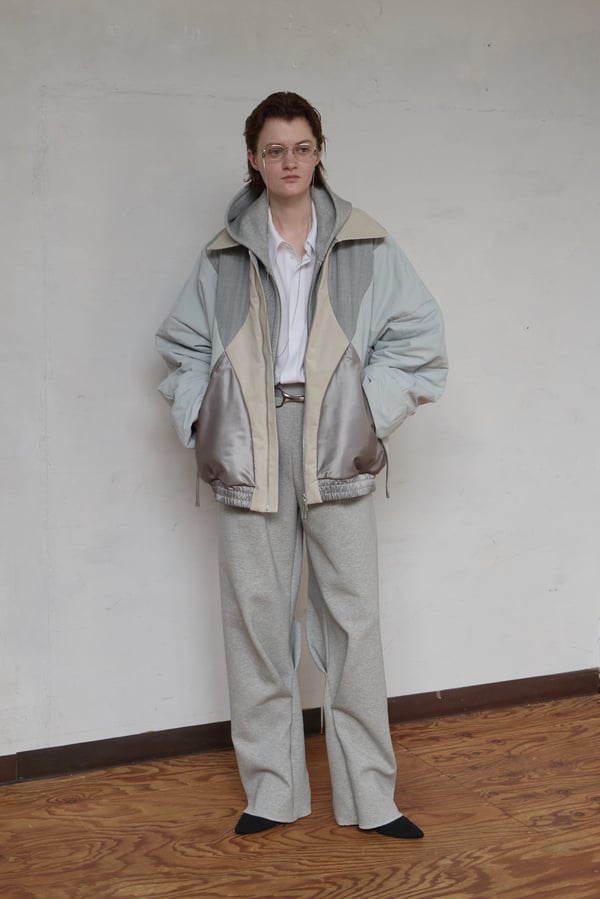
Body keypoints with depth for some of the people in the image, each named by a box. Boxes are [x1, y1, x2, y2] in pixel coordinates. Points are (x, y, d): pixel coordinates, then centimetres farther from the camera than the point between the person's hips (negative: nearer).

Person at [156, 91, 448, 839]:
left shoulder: (366, 247, 6)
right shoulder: (223, 256, 10)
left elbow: (418, 340, 4)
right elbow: (182, 347, 14)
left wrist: (370, 413, -6)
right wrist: (201, 420, 0)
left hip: (334, 448, -1)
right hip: (249, 449, 1)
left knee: (353, 614, 1)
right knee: (256, 614, 4)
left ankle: (369, 794, 15)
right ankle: (271, 789, 19)